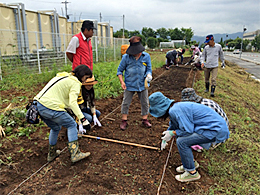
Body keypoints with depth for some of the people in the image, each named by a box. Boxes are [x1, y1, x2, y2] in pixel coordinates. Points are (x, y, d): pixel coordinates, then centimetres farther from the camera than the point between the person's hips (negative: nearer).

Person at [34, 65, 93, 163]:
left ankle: (51, 154, 40)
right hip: (51, 108, -9)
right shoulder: (75, 83, -5)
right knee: (72, 125, 7)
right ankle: (75, 154, 8)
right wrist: (83, 119, -22)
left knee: (56, 128, 27)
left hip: (39, 105, 9)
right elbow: (72, 103, -19)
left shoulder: (64, 76, 21)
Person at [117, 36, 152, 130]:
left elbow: (149, 69, 4)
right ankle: (124, 120, 24)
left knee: (145, 102, 12)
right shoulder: (126, 57, -8)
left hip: (142, 84, 1)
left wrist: (148, 75, -19)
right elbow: (120, 70, 0)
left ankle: (145, 120, 30)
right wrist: (122, 82, -11)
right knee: (126, 102, 7)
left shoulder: (146, 56, -4)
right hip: (129, 85, -1)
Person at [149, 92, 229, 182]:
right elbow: (173, 125, 28)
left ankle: (192, 173, 1)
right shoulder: (174, 108, 9)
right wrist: (165, 139, 41)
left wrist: (172, 133, -6)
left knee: (181, 142, -17)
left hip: (216, 130, -10)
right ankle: (192, 162, 27)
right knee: (179, 136, 12)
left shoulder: (175, 110, -23)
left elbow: (187, 131, -23)